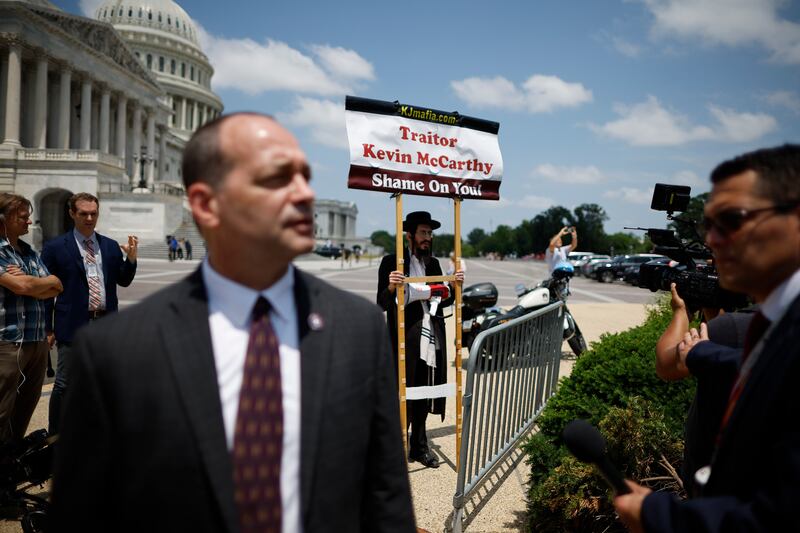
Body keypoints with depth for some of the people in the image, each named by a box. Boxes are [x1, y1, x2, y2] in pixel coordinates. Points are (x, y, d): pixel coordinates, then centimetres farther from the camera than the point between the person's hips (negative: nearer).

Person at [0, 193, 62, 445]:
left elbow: (55, 290, 10)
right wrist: (50, 280, -1)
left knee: (27, 405, 16)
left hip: (38, 340, 7)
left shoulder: (30, 252, 14)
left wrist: (29, 284, -10)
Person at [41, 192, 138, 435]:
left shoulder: (111, 246, 9)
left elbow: (123, 281, 11)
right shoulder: (55, 247, -2)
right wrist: (47, 329, -4)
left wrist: (131, 258, -7)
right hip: (73, 324, -4)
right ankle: (54, 436, 19)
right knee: (64, 385, 3)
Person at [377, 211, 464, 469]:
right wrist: (391, 287, -28)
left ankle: (419, 445, 29)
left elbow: (442, 300, 16)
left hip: (431, 340, 6)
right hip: (405, 340, -6)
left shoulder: (433, 263, 12)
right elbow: (383, 304, -9)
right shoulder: (391, 262, -6)